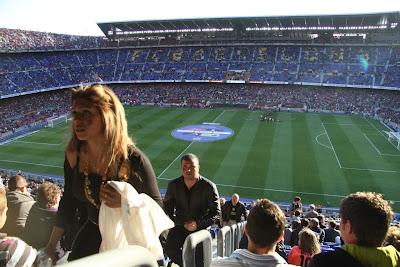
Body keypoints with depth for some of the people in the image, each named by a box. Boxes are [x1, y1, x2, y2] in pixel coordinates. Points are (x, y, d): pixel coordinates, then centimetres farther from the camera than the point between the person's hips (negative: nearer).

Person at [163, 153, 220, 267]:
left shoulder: (209, 187, -10)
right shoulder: (173, 185, -2)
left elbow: (216, 213, -5)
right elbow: (167, 208, 6)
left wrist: (198, 224, -18)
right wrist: (182, 223, -9)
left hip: (201, 227, -2)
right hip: (180, 226, 2)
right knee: (169, 250, -19)